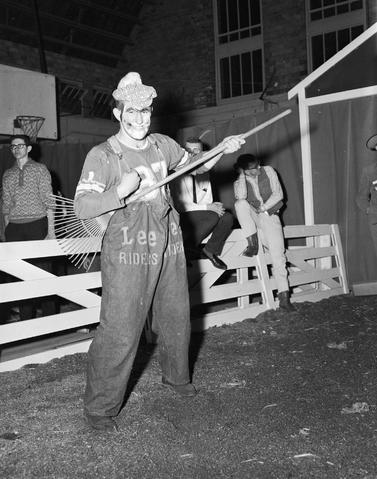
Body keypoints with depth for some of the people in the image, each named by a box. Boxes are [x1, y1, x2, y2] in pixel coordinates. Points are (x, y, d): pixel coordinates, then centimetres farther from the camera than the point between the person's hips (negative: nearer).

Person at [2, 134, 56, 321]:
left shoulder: (40, 169, 4)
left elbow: (49, 202, -1)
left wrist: (51, 230, -8)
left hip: (37, 224, -3)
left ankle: (49, 316, 7)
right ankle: (25, 316, 14)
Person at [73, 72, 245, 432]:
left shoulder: (163, 145, 9)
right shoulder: (102, 156, -7)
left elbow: (193, 164, 28)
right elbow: (81, 207, -15)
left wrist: (221, 150, 12)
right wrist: (121, 191, -28)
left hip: (168, 246, 6)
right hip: (127, 252, -6)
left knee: (176, 319, 18)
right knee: (119, 331, -7)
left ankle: (176, 378, 43)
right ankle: (100, 407, 9)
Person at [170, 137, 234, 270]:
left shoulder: (204, 174, 11)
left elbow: (208, 199, 12)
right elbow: (180, 205, -16)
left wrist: (214, 207, -14)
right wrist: (208, 207, -21)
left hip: (201, 214, 6)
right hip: (183, 217, -6)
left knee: (227, 217, -19)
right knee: (212, 217, -31)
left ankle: (210, 250, -1)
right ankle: (187, 247, -14)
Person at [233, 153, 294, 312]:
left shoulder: (268, 171, 4)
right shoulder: (239, 182, 2)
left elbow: (278, 194, -1)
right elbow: (241, 197, -20)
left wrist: (262, 208, -11)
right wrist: (241, 175, -15)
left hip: (269, 216, -1)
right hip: (252, 218, 1)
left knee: (278, 255, -16)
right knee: (241, 204, -31)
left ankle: (284, 297, -15)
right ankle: (253, 243, -24)